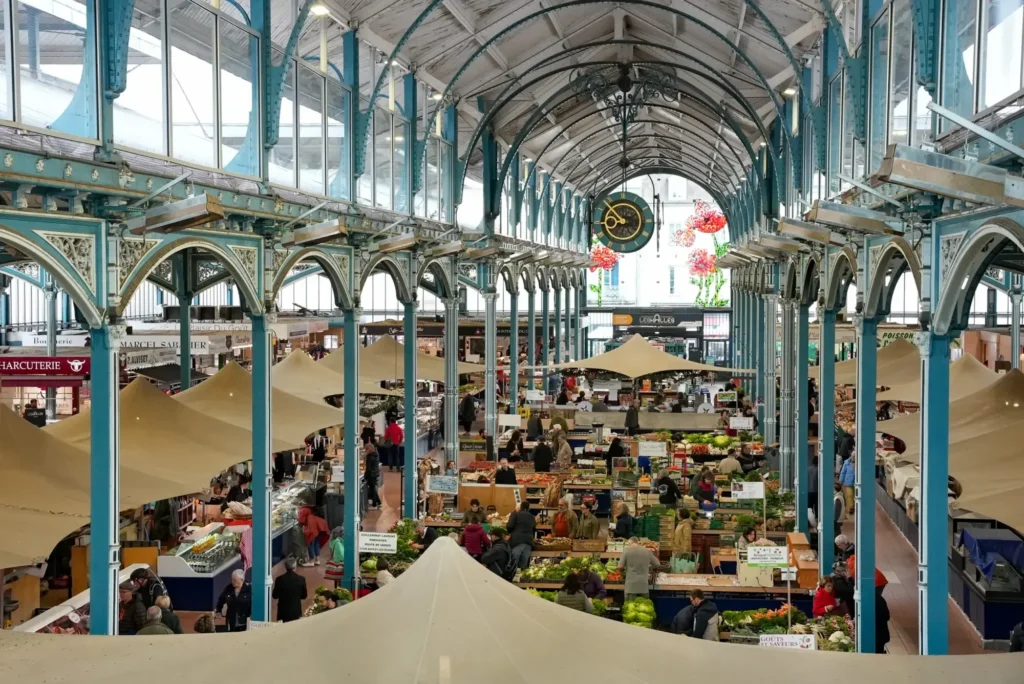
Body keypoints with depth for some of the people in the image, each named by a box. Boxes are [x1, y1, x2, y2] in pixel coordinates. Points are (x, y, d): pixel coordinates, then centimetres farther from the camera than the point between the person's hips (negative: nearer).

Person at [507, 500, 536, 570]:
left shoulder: (515, 513, 7)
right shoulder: (532, 517, 22)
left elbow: (510, 526, -5)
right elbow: (534, 529, 28)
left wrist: (509, 533, 15)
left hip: (517, 541, -4)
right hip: (529, 541, 4)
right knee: (524, 566, 0)